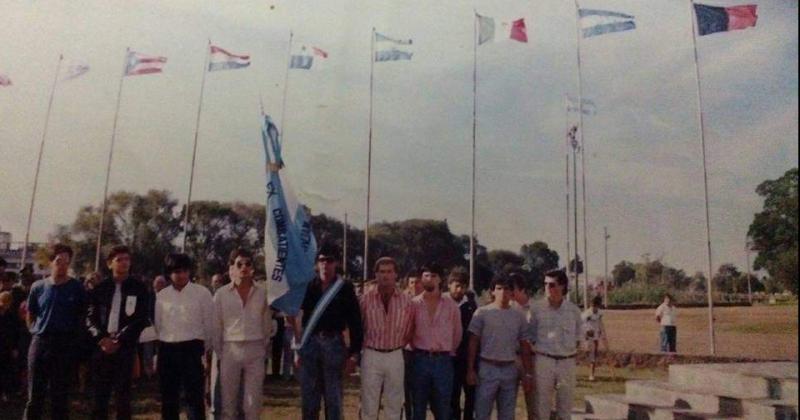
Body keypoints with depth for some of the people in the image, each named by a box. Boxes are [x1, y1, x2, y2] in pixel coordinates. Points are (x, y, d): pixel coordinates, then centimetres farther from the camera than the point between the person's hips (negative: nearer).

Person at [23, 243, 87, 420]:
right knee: (35, 395, 6)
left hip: (66, 345, -2)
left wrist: (75, 338, 2)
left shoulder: (77, 288, -2)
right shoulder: (38, 287, 4)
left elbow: (82, 317, 6)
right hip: (40, 343, 2)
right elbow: (30, 315, 16)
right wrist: (37, 332, 6)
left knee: (60, 395, 8)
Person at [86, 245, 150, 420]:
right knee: (100, 393, 5)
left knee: (123, 394, 0)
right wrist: (101, 338, -10)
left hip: (125, 347, -2)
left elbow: (141, 319, -4)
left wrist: (119, 340, -10)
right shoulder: (100, 288, 9)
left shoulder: (138, 288, 3)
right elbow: (91, 317, 5)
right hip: (102, 346, 2)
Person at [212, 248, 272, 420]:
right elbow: (216, 327, 4)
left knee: (253, 403, 6)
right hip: (230, 350, 0)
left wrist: (264, 348, 6)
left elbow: (267, 323, 6)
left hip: (255, 350, 0)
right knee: (228, 401, 8)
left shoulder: (262, 292, 1)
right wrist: (218, 353, 3)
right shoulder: (221, 294, -1)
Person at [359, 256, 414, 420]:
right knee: (369, 404, 6)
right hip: (371, 356, -1)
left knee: (394, 404, 10)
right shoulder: (366, 298, -5)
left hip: (395, 356, 1)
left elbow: (409, 329, 7)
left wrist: (398, 346, 7)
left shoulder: (405, 300, -2)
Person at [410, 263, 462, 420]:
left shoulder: (451, 305, 2)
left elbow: (457, 333, 10)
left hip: (443, 361, 1)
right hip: (420, 359, 0)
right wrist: (418, 350, 8)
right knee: (418, 407, 8)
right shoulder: (414, 304, 1)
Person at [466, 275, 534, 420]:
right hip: (487, 368, -3)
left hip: (510, 370, 3)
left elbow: (525, 347, 8)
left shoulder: (519, 316, 6)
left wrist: (528, 373, 3)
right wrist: (470, 370, -7)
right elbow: (473, 343, -2)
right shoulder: (482, 313, -3)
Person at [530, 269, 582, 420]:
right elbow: (531, 337, 2)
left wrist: (570, 351, 0)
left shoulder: (574, 310, 1)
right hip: (543, 361, -2)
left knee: (565, 404, 13)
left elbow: (577, 338, 11)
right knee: (542, 403, 4)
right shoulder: (536, 308, -4)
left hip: (567, 362, 2)